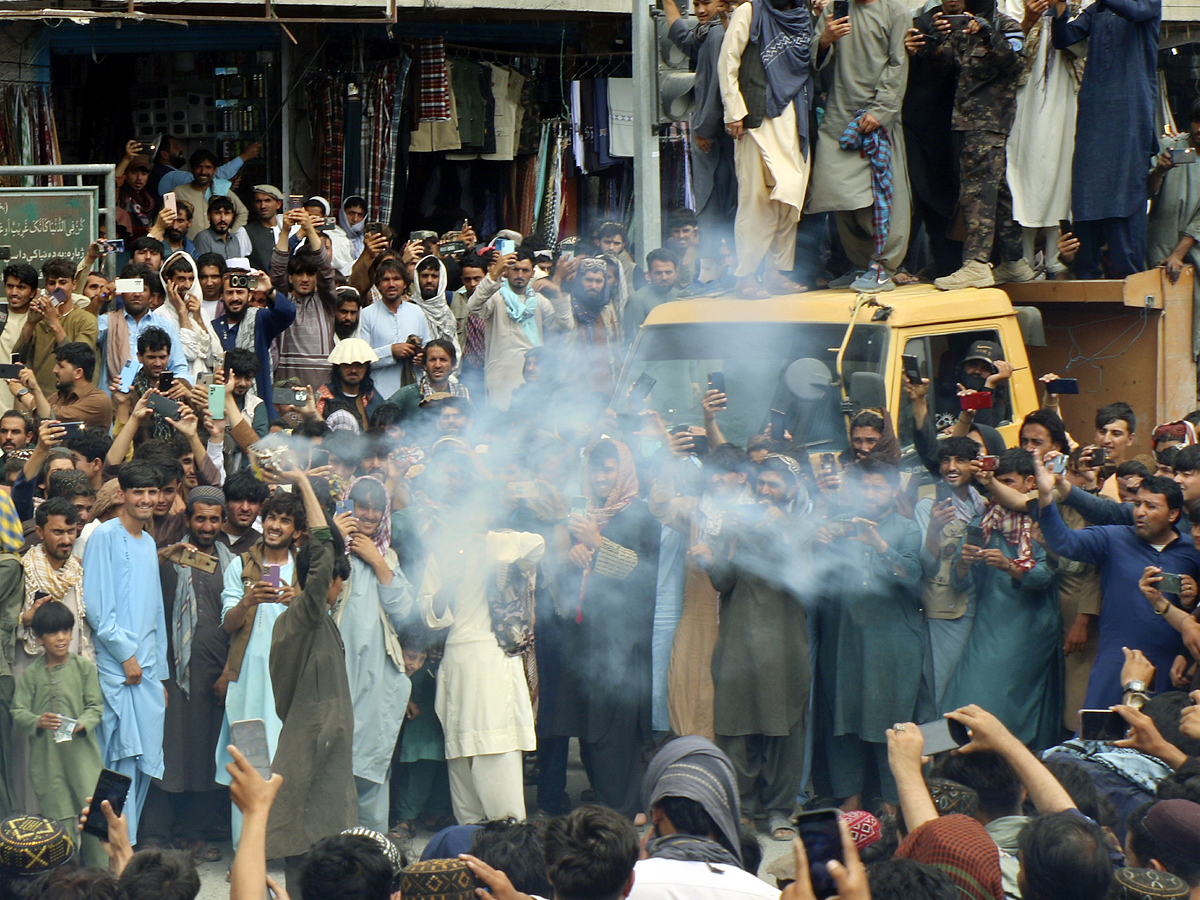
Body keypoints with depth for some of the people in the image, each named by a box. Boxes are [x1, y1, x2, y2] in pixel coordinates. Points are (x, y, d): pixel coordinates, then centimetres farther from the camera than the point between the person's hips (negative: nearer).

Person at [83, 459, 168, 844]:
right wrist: (126, 654, -11)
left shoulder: (148, 544, 19)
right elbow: (95, 605, -11)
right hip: (116, 666, -7)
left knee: (146, 762, 5)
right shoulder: (105, 536, -5)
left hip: (147, 669, 7)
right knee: (123, 757, -11)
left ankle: (127, 839, 11)